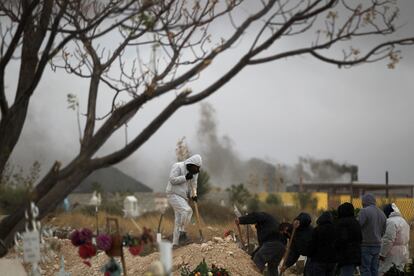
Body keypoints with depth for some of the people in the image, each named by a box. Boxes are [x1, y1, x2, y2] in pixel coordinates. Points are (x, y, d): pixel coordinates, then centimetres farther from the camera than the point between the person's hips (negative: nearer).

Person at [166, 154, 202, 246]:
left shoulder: (193, 172, 10)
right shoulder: (178, 167, -12)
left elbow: (193, 185, 16)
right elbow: (172, 180, -19)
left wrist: (194, 195, -3)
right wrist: (185, 177, -24)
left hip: (183, 197, 8)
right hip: (173, 194, -8)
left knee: (179, 220, 6)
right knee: (187, 210, -26)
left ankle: (176, 242, 9)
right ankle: (182, 232, -18)